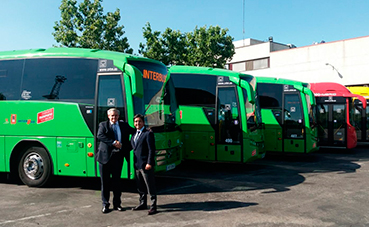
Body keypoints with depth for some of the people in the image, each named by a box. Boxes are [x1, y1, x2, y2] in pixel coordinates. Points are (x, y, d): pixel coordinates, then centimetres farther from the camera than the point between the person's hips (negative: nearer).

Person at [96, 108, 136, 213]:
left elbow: (134, 131, 19)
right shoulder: (103, 125, 4)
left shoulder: (124, 125, 13)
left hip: (118, 157, 3)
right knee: (105, 181, 3)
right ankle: (105, 204, 14)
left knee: (116, 180, 10)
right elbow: (100, 135, -13)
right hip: (105, 156, -2)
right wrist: (113, 142, -19)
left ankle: (117, 204, 20)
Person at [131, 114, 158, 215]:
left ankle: (153, 207, 4)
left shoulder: (148, 133, -8)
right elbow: (132, 147, 22)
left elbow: (152, 149, -13)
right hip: (137, 165, 8)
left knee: (150, 187, -2)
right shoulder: (134, 135, 16)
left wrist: (149, 163, -19)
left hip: (146, 165, -8)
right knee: (140, 186, 17)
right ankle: (143, 203, 30)